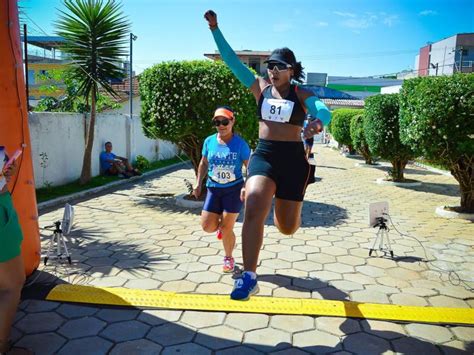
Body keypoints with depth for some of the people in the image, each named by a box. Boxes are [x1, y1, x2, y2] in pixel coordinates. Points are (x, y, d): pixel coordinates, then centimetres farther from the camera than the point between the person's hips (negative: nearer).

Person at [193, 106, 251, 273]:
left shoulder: (240, 143, -10)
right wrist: (198, 184, 10)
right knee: (207, 226, -2)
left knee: (226, 228, -1)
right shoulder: (209, 141, 0)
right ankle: (222, 224, 35)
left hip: (234, 189, -3)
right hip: (213, 189, 4)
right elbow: (204, 163, 14)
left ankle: (228, 258, 24)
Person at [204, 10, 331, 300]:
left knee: (287, 227, 6)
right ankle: (249, 277, -18)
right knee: (254, 209, -25)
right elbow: (233, 60, 4)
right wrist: (215, 29, -2)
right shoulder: (260, 87, 7)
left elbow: (324, 111, -20)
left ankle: (292, 214, 47)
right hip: (264, 154, 1)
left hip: (293, 158, -1)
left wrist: (318, 123, -44)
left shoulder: (301, 95, 0)